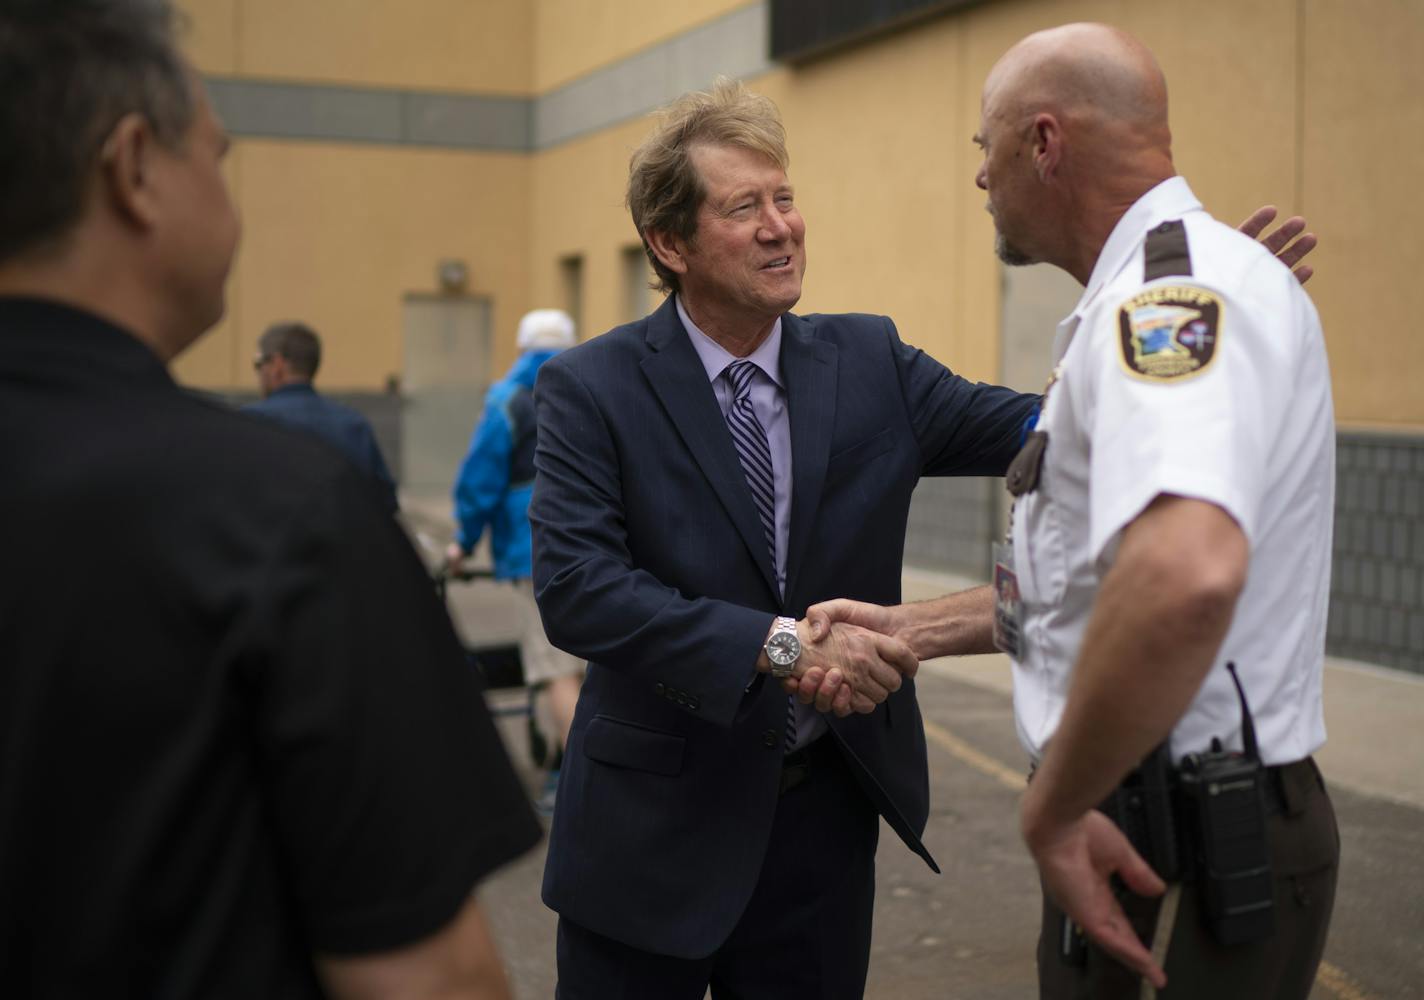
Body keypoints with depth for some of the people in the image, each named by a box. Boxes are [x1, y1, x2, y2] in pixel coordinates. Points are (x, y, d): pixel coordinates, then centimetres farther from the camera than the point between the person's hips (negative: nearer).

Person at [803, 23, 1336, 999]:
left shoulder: (1182, 287, -21)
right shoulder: (1147, 299, 15)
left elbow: (1185, 577, -39)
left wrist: (1053, 809, -27)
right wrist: (908, 631, 14)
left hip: (1199, 856, -10)